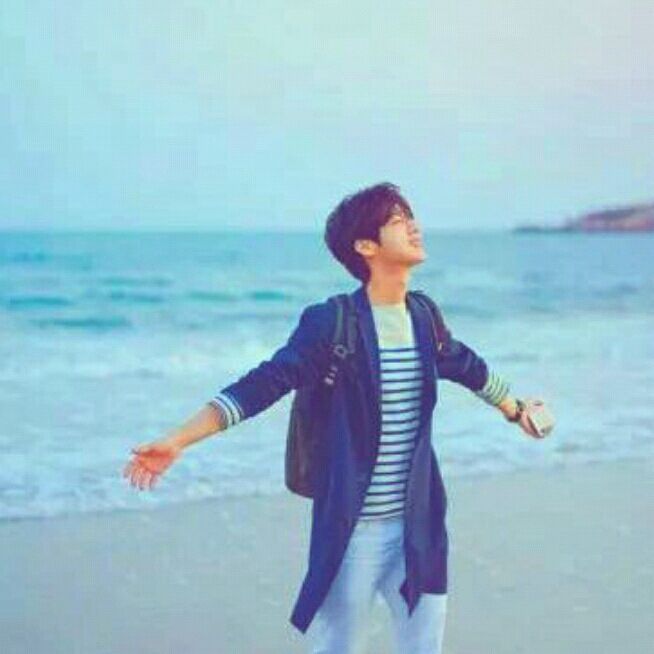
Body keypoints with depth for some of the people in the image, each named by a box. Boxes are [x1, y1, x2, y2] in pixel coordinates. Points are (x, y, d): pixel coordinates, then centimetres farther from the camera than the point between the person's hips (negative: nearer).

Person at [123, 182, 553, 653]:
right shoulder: (332, 323, -12)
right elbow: (263, 384, -15)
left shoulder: (424, 320, 5)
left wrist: (516, 411, 41)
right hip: (353, 530, -5)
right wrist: (177, 442, -23)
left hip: (420, 526, 5)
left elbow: (469, 368, 24)